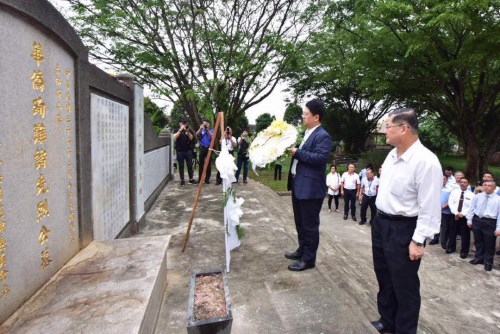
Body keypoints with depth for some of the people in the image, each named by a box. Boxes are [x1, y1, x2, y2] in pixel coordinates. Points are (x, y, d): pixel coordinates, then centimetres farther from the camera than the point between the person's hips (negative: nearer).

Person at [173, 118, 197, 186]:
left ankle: (191, 179, 12)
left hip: (188, 150, 2)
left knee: (190, 165, 3)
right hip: (180, 151, -1)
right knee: (181, 166, 3)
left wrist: (187, 131, -18)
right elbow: (175, 138, -12)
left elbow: (191, 138, -4)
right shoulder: (177, 130, 5)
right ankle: (182, 180, 9)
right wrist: (180, 130, -20)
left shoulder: (189, 130, 10)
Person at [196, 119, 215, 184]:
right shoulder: (201, 131, 11)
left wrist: (207, 130, -17)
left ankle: (207, 178, 7)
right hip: (202, 148, 1)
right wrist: (200, 128, -24)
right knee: (201, 163, 3)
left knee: (208, 164, 1)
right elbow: (197, 135, -9)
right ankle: (200, 178, 10)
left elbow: (212, 137, -11)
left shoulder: (211, 131, 8)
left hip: (209, 148, -1)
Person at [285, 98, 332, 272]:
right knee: (300, 222, 20)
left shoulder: (323, 136, -14)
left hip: (310, 188, -10)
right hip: (298, 184, 10)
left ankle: (308, 259, 16)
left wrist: (296, 152, -20)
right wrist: (292, 150, 8)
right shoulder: (306, 133, 15)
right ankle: (302, 250, 36)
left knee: (309, 225, 3)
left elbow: (319, 158, -26)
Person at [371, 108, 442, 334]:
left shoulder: (426, 161, -21)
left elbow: (429, 207, -20)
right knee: (384, 279, 23)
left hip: (403, 229, -8)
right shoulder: (392, 154, 5)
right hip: (380, 223, 9)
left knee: (404, 286, 10)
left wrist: (418, 241, -18)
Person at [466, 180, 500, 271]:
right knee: (478, 241, 17)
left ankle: (488, 262, 24)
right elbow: (471, 208, 10)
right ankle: (478, 258, 35)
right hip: (477, 220, 3)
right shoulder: (477, 196, 4)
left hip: (490, 223, -3)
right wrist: (469, 220, 6)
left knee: (489, 244, 7)